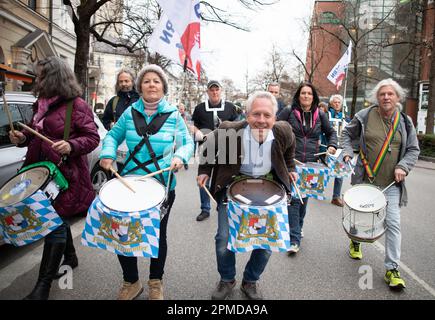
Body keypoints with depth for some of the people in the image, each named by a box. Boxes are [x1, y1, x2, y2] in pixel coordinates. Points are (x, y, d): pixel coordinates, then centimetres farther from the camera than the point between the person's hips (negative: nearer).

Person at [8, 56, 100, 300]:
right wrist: (23, 138, 4)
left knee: (56, 224, -2)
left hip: (66, 175, -8)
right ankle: (70, 258, 39)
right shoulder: (42, 104, 13)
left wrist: (71, 146, -29)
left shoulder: (77, 105, -10)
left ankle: (44, 284, 6)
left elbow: (93, 138, -13)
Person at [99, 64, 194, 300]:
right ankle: (131, 282, 33)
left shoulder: (173, 115, -2)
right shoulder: (130, 112, 2)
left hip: (163, 187, -1)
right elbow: (112, 136, 9)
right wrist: (108, 154, -11)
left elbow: (187, 143, 1)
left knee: (158, 235, 13)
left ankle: (156, 282, 38)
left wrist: (180, 156, -20)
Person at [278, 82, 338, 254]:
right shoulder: (289, 112, -1)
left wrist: (332, 145, 3)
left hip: (311, 164, 4)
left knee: (304, 198, 11)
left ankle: (297, 229, 31)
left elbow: (330, 132, 21)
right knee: (294, 198, -9)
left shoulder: (320, 115, 9)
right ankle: (294, 239, -5)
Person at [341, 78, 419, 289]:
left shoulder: (405, 122, 3)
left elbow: (413, 149, 8)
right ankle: (355, 242, 46)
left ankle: (392, 269, 6)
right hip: (365, 179, 0)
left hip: (392, 184, 1)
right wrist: (347, 152, -5)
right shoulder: (365, 116, -3)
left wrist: (403, 167, -8)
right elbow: (348, 133, 10)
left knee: (393, 223, -5)